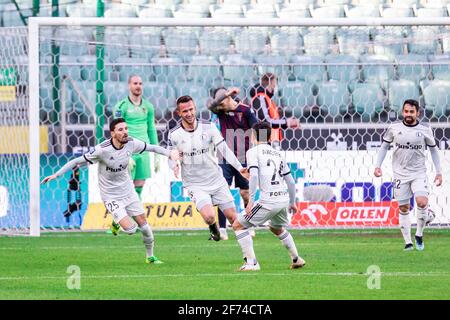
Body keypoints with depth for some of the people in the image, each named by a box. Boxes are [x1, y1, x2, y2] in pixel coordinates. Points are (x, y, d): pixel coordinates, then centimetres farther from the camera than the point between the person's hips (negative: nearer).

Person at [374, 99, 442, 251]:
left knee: (422, 202, -21)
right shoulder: (394, 128, -1)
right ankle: (408, 242, 11)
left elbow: (433, 150, 9)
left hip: (419, 174, -1)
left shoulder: (425, 130, -2)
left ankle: (419, 234, -1)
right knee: (403, 209, 2)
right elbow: (384, 146, 11)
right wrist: (378, 166, 2)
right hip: (400, 174, 1)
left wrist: (438, 172, 6)